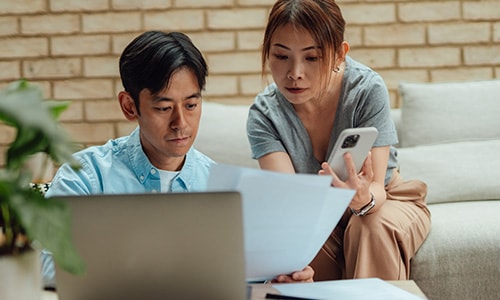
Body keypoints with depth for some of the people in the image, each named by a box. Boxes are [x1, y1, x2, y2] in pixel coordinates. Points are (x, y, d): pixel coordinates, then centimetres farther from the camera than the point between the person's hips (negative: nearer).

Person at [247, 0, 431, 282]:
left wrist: (363, 198, -52)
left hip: (384, 203, -1)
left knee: (372, 227, -34)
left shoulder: (367, 89, -24)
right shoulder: (264, 114, -18)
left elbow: (376, 187, -26)